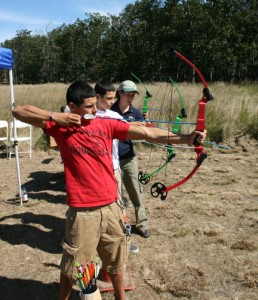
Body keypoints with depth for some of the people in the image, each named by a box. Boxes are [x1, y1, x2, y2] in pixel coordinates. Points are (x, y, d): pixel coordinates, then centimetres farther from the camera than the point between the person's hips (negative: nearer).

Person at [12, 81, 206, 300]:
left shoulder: (107, 125, 0)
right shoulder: (60, 127, -4)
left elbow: (148, 133, -8)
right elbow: (18, 111, -5)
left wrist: (186, 138, -18)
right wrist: (55, 116, -18)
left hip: (111, 207, 3)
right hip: (82, 211, -3)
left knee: (116, 258, 23)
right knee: (73, 265, 14)